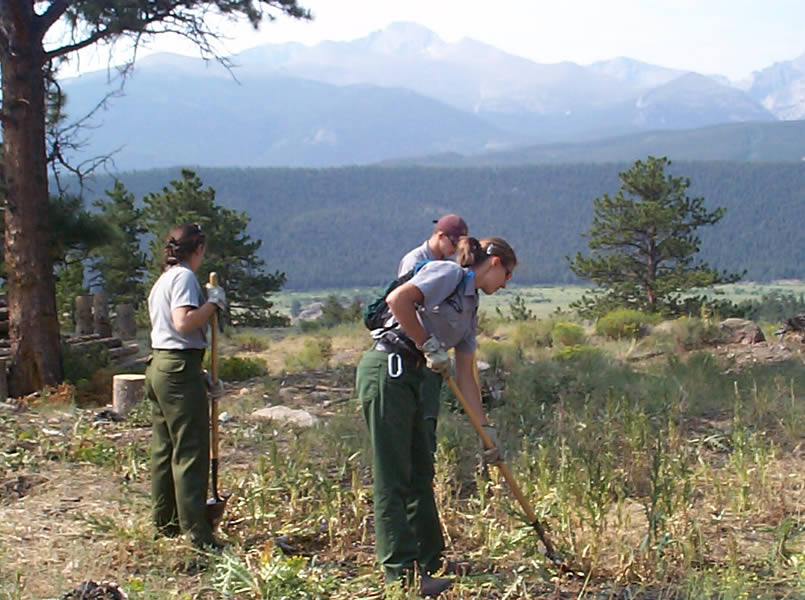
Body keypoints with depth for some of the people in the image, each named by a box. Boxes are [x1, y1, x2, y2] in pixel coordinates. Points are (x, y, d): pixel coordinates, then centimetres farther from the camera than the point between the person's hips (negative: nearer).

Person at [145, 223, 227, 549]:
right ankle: (197, 533, -7)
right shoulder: (184, 277, -9)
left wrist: (200, 375, 19)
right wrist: (214, 302, -11)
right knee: (190, 451, -8)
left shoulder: (163, 279, 19)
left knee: (163, 448, 13)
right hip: (180, 367, -10)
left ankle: (164, 523, 21)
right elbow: (184, 323, -23)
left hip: (158, 365, 10)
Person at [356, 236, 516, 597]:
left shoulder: (470, 309, 20)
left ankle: (427, 563, 23)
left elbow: (465, 377, 20)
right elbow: (397, 299, -21)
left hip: (408, 379, 10)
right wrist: (428, 345, -13)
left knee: (420, 475, 14)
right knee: (394, 478, -6)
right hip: (386, 369, -10)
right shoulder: (448, 274, -5)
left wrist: (486, 430, 16)